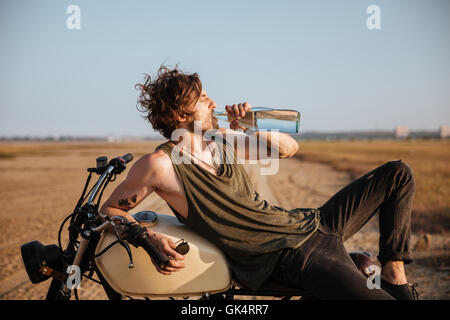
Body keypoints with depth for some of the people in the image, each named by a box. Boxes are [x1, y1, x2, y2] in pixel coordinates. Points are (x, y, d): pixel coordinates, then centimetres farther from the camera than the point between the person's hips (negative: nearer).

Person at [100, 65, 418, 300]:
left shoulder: (222, 139, 12)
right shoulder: (159, 164, -9)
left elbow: (289, 148, 21)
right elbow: (110, 209, -1)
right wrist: (150, 238, -18)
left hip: (310, 223, 9)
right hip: (289, 255, -9)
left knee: (398, 174, 11)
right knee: (369, 296, -34)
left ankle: (394, 277, 9)